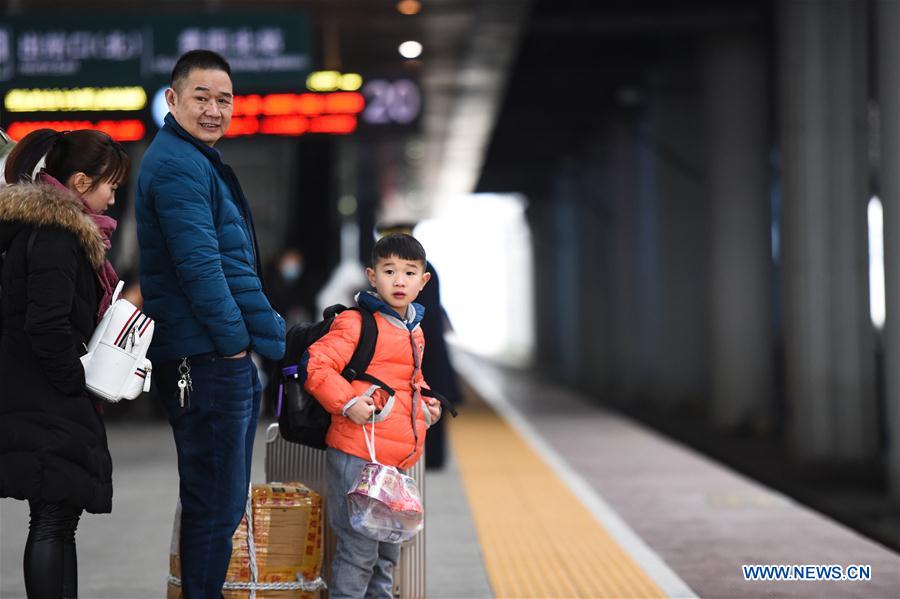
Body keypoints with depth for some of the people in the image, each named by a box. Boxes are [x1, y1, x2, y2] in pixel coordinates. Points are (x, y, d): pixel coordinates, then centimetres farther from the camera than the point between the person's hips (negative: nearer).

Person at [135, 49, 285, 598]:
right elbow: (199, 264, -21)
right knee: (216, 505, -6)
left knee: (225, 500, 17)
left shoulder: (202, 161, 21)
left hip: (231, 354, 11)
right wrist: (233, 339, -15)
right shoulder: (177, 165, -14)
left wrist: (258, 333, 18)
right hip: (206, 360, -11)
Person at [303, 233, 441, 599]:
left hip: (398, 458, 8)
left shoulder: (414, 331, 17)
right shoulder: (355, 323, -9)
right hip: (357, 456, -8)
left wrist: (426, 403, 15)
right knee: (359, 548, -6)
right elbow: (316, 365, -16)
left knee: (389, 548, 17)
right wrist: (348, 403, -22)